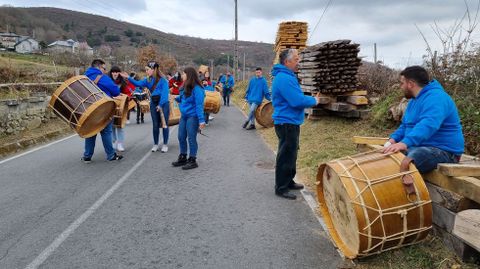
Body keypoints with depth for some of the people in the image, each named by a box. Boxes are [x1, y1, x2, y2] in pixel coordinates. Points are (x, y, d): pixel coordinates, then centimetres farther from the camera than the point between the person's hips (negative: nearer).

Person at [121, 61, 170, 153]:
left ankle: (165, 144, 14)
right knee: (155, 125, 11)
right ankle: (155, 144, 21)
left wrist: (160, 105, -21)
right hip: (153, 104, 6)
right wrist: (129, 78, -19)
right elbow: (138, 83, -7)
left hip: (163, 104, -6)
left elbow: (165, 93, -18)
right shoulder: (148, 80, 6)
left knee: (164, 124, 4)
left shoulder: (163, 80, -13)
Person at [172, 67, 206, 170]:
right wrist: (176, 98, 7)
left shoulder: (197, 89, -17)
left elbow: (199, 105, -21)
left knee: (191, 138, -1)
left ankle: (192, 160, 11)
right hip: (183, 116, 9)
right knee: (181, 137, 15)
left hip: (193, 117, -9)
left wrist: (201, 120, -24)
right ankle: (183, 158, 30)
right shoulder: (185, 87, 9)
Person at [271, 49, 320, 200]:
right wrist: (313, 101, -10)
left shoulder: (287, 76, 13)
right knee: (286, 156, -2)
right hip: (287, 123, -11)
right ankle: (281, 188, 9)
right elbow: (297, 101, -26)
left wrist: (310, 99, 9)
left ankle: (289, 182, 33)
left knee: (291, 154, 20)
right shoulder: (284, 78, -21)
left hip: (290, 122, 11)